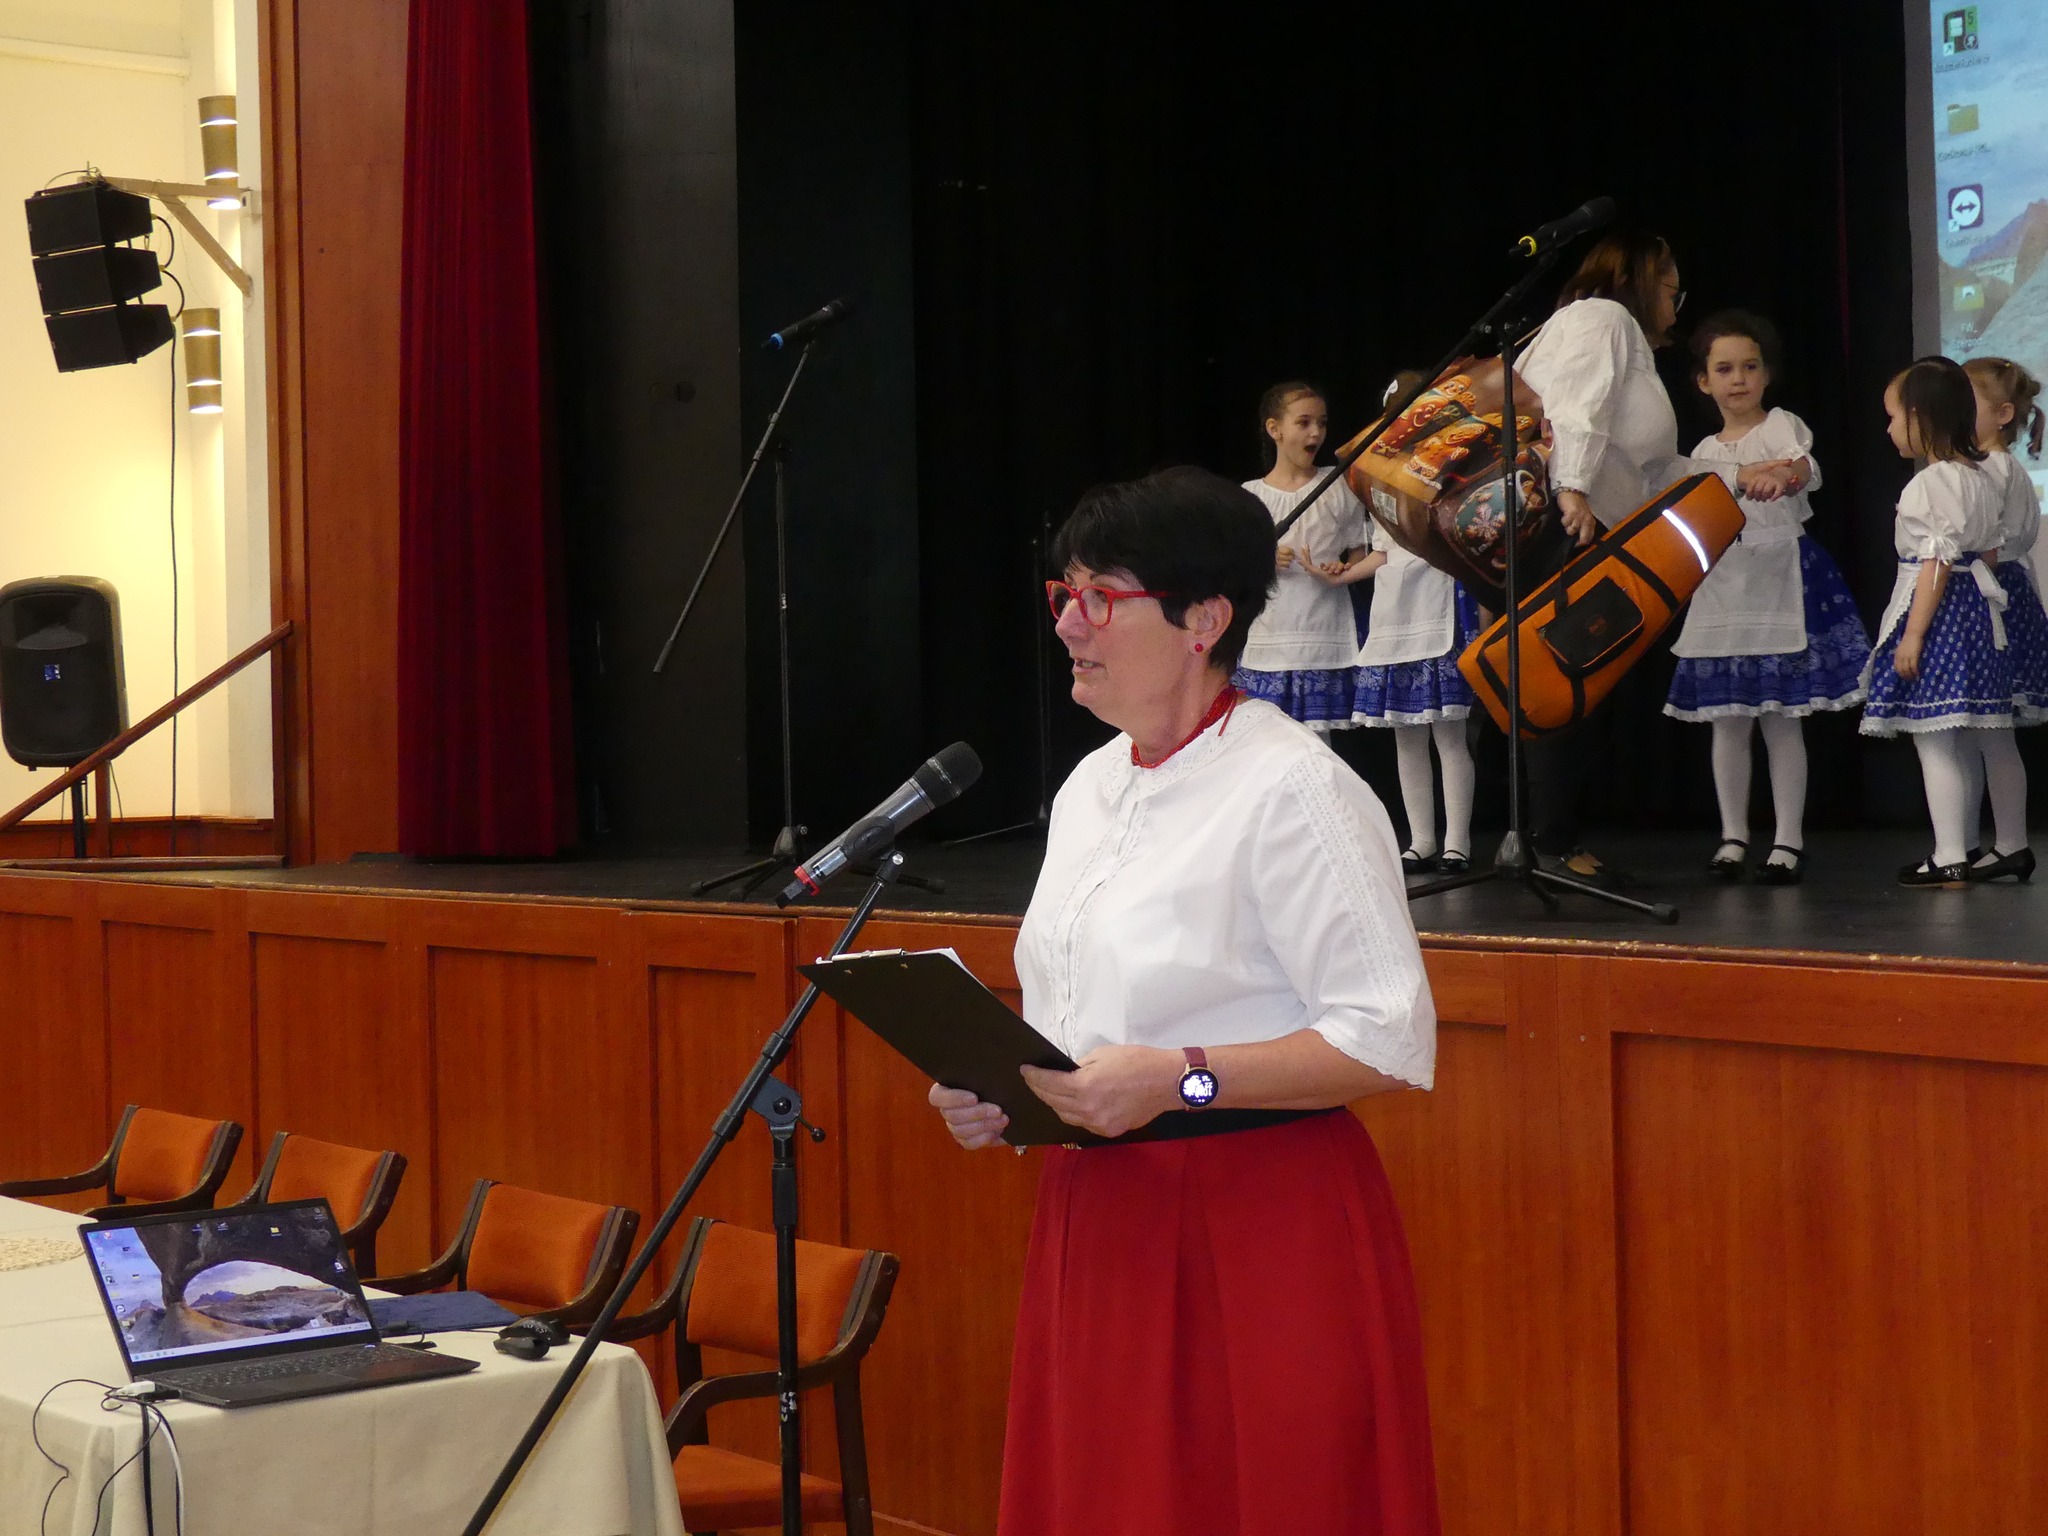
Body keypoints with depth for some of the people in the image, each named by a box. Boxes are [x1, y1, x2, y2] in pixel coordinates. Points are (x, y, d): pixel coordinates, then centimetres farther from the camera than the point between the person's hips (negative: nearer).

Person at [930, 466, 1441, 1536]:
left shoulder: (1292, 789, -12)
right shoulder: (1089, 787, 14)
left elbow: (1390, 1039, -18)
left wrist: (1179, 1080, -24)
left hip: (1262, 1233, -8)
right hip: (1097, 1222, 8)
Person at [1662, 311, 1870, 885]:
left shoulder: (1781, 426, -3)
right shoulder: (1704, 453, 12)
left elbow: (1806, 465, -24)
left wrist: (1784, 475, -45)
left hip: (1782, 582, -4)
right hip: (1723, 588, 4)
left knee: (1781, 719, -4)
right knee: (1728, 721, 4)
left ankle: (1789, 840, 1)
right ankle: (1733, 836, 13)